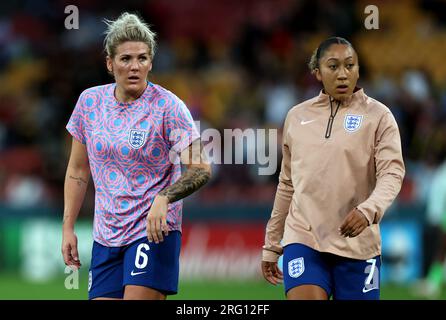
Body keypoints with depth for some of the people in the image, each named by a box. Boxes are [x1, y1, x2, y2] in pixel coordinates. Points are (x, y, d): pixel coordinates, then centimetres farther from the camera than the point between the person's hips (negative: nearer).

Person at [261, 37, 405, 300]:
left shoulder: (378, 115, 2)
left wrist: (368, 209, -29)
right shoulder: (297, 116, 12)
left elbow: (392, 173, -10)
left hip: (358, 245, -1)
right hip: (302, 238, 1)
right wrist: (272, 244, 19)